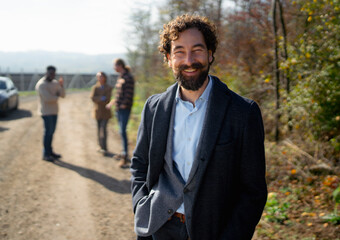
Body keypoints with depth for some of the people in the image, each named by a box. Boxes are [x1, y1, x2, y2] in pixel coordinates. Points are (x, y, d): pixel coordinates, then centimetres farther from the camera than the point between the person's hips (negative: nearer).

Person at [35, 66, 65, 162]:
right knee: (48, 132, -7)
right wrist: (57, 96, -8)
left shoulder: (55, 83, 9)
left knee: (51, 131, 12)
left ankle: (50, 151, 20)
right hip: (46, 111, -8)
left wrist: (61, 85, -13)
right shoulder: (41, 84, -16)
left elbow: (63, 95, 3)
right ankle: (46, 154, -1)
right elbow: (48, 98, -26)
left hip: (54, 111, 8)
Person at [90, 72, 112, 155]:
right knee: (99, 129, 8)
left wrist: (98, 99, -12)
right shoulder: (95, 87, 5)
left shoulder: (109, 88, 0)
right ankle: (101, 146, 17)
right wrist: (102, 98, -17)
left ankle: (104, 148, -15)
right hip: (98, 111, 3)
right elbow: (92, 97, -9)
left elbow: (108, 99, -10)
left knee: (103, 128, -13)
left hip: (105, 111, -3)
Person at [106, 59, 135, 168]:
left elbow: (129, 94, -16)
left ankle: (125, 157, -9)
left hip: (124, 108, -9)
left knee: (122, 131, -11)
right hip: (118, 108, 9)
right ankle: (124, 153, 21)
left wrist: (124, 105, -17)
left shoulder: (128, 78, -13)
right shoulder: (120, 78, 14)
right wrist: (113, 102, 24)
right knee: (121, 131, 13)